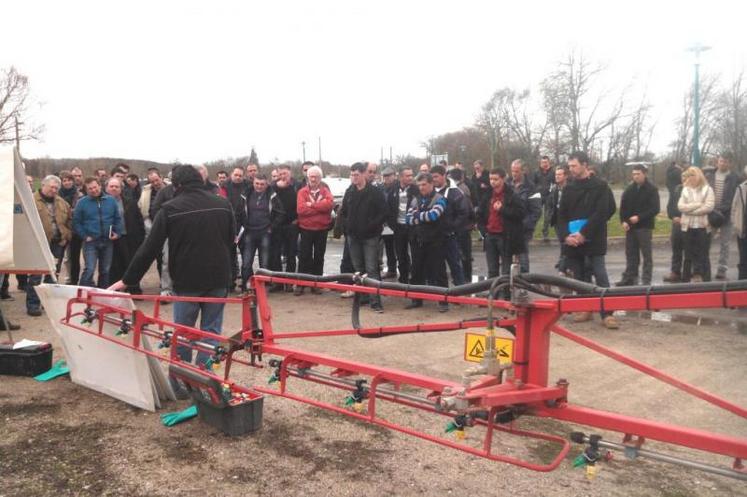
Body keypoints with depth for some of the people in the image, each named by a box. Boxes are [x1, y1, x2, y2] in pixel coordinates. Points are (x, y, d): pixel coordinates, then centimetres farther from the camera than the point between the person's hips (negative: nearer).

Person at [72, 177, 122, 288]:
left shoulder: (110, 200, 6)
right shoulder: (82, 202, -1)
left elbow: (118, 218, 11)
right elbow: (76, 222, 0)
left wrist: (117, 232, -1)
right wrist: (85, 236, -8)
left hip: (108, 241, 3)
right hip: (91, 242, -3)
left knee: (105, 270, 12)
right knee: (89, 269, -15)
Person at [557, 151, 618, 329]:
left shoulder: (600, 186, -1)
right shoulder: (569, 189, 13)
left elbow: (602, 213, -11)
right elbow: (561, 215, 9)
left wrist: (583, 234, -16)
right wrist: (566, 236, -7)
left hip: (593, 240, -5)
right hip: (572, 241, 5)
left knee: (600, 276, -6)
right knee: (579, 277, 9)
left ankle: (607, 313, -4)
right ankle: (585, 309, 19)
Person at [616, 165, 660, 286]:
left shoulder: (652, 189, -4)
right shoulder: (629, 189, 9)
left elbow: (655, 209, -10)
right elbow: (623, 207, 11)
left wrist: (639, 217, -18)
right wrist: (623, 221, -3)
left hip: (645, 226, -5)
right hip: (630, 226, 5)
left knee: (646, 254, 0)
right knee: (630, 254, 10)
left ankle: (646, 280, 3)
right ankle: (630, 277, 18)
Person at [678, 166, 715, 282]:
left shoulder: (707, 189, 0)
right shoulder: (685, 190, 11)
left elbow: (709, 207, -13)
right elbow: (680, 206, -2)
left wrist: (690, 209, -11)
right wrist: (698, 204, -11)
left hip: (703, 226, -4)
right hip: (688, 226, 4)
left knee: (703, 254, 1)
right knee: (691, 253, 7)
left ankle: (705, 279, 6)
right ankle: (696, 275, 17)